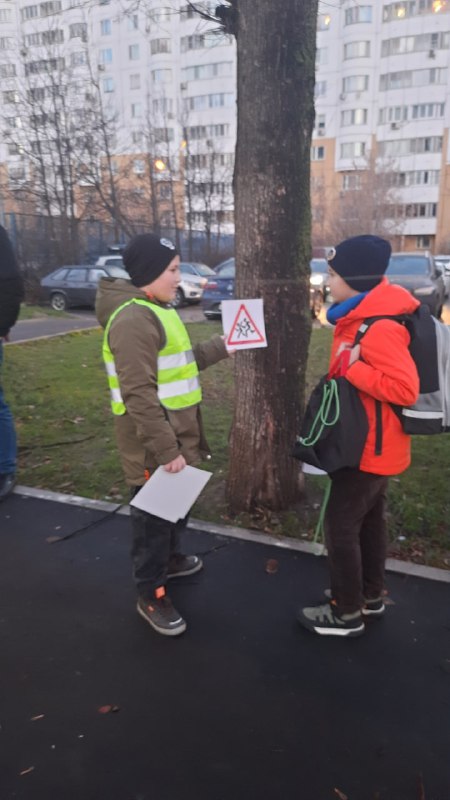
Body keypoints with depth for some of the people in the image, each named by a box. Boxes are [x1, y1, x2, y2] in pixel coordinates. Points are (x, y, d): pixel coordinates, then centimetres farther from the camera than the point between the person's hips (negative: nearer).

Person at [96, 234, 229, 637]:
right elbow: (139, 395, -27)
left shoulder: (157, 310, 12)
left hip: (173, 433, 10)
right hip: (152, 443, -10)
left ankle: (169, 559, 47)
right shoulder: (133, 319, -23)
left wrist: (221, 347, 16)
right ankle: (151, 594, 21)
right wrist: (165, 449, -27)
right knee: (154, 513, 4)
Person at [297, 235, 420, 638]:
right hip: (371, 443, 10)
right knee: (369, 519, 20)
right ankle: (371, 596, 37)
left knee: (341, 525, 1)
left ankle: (346, 614, 17)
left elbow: (405, 389, -31)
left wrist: (350, 366, -28)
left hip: (371, 447, -10)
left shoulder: (379, 328, -26)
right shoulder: (363, 316, 7)